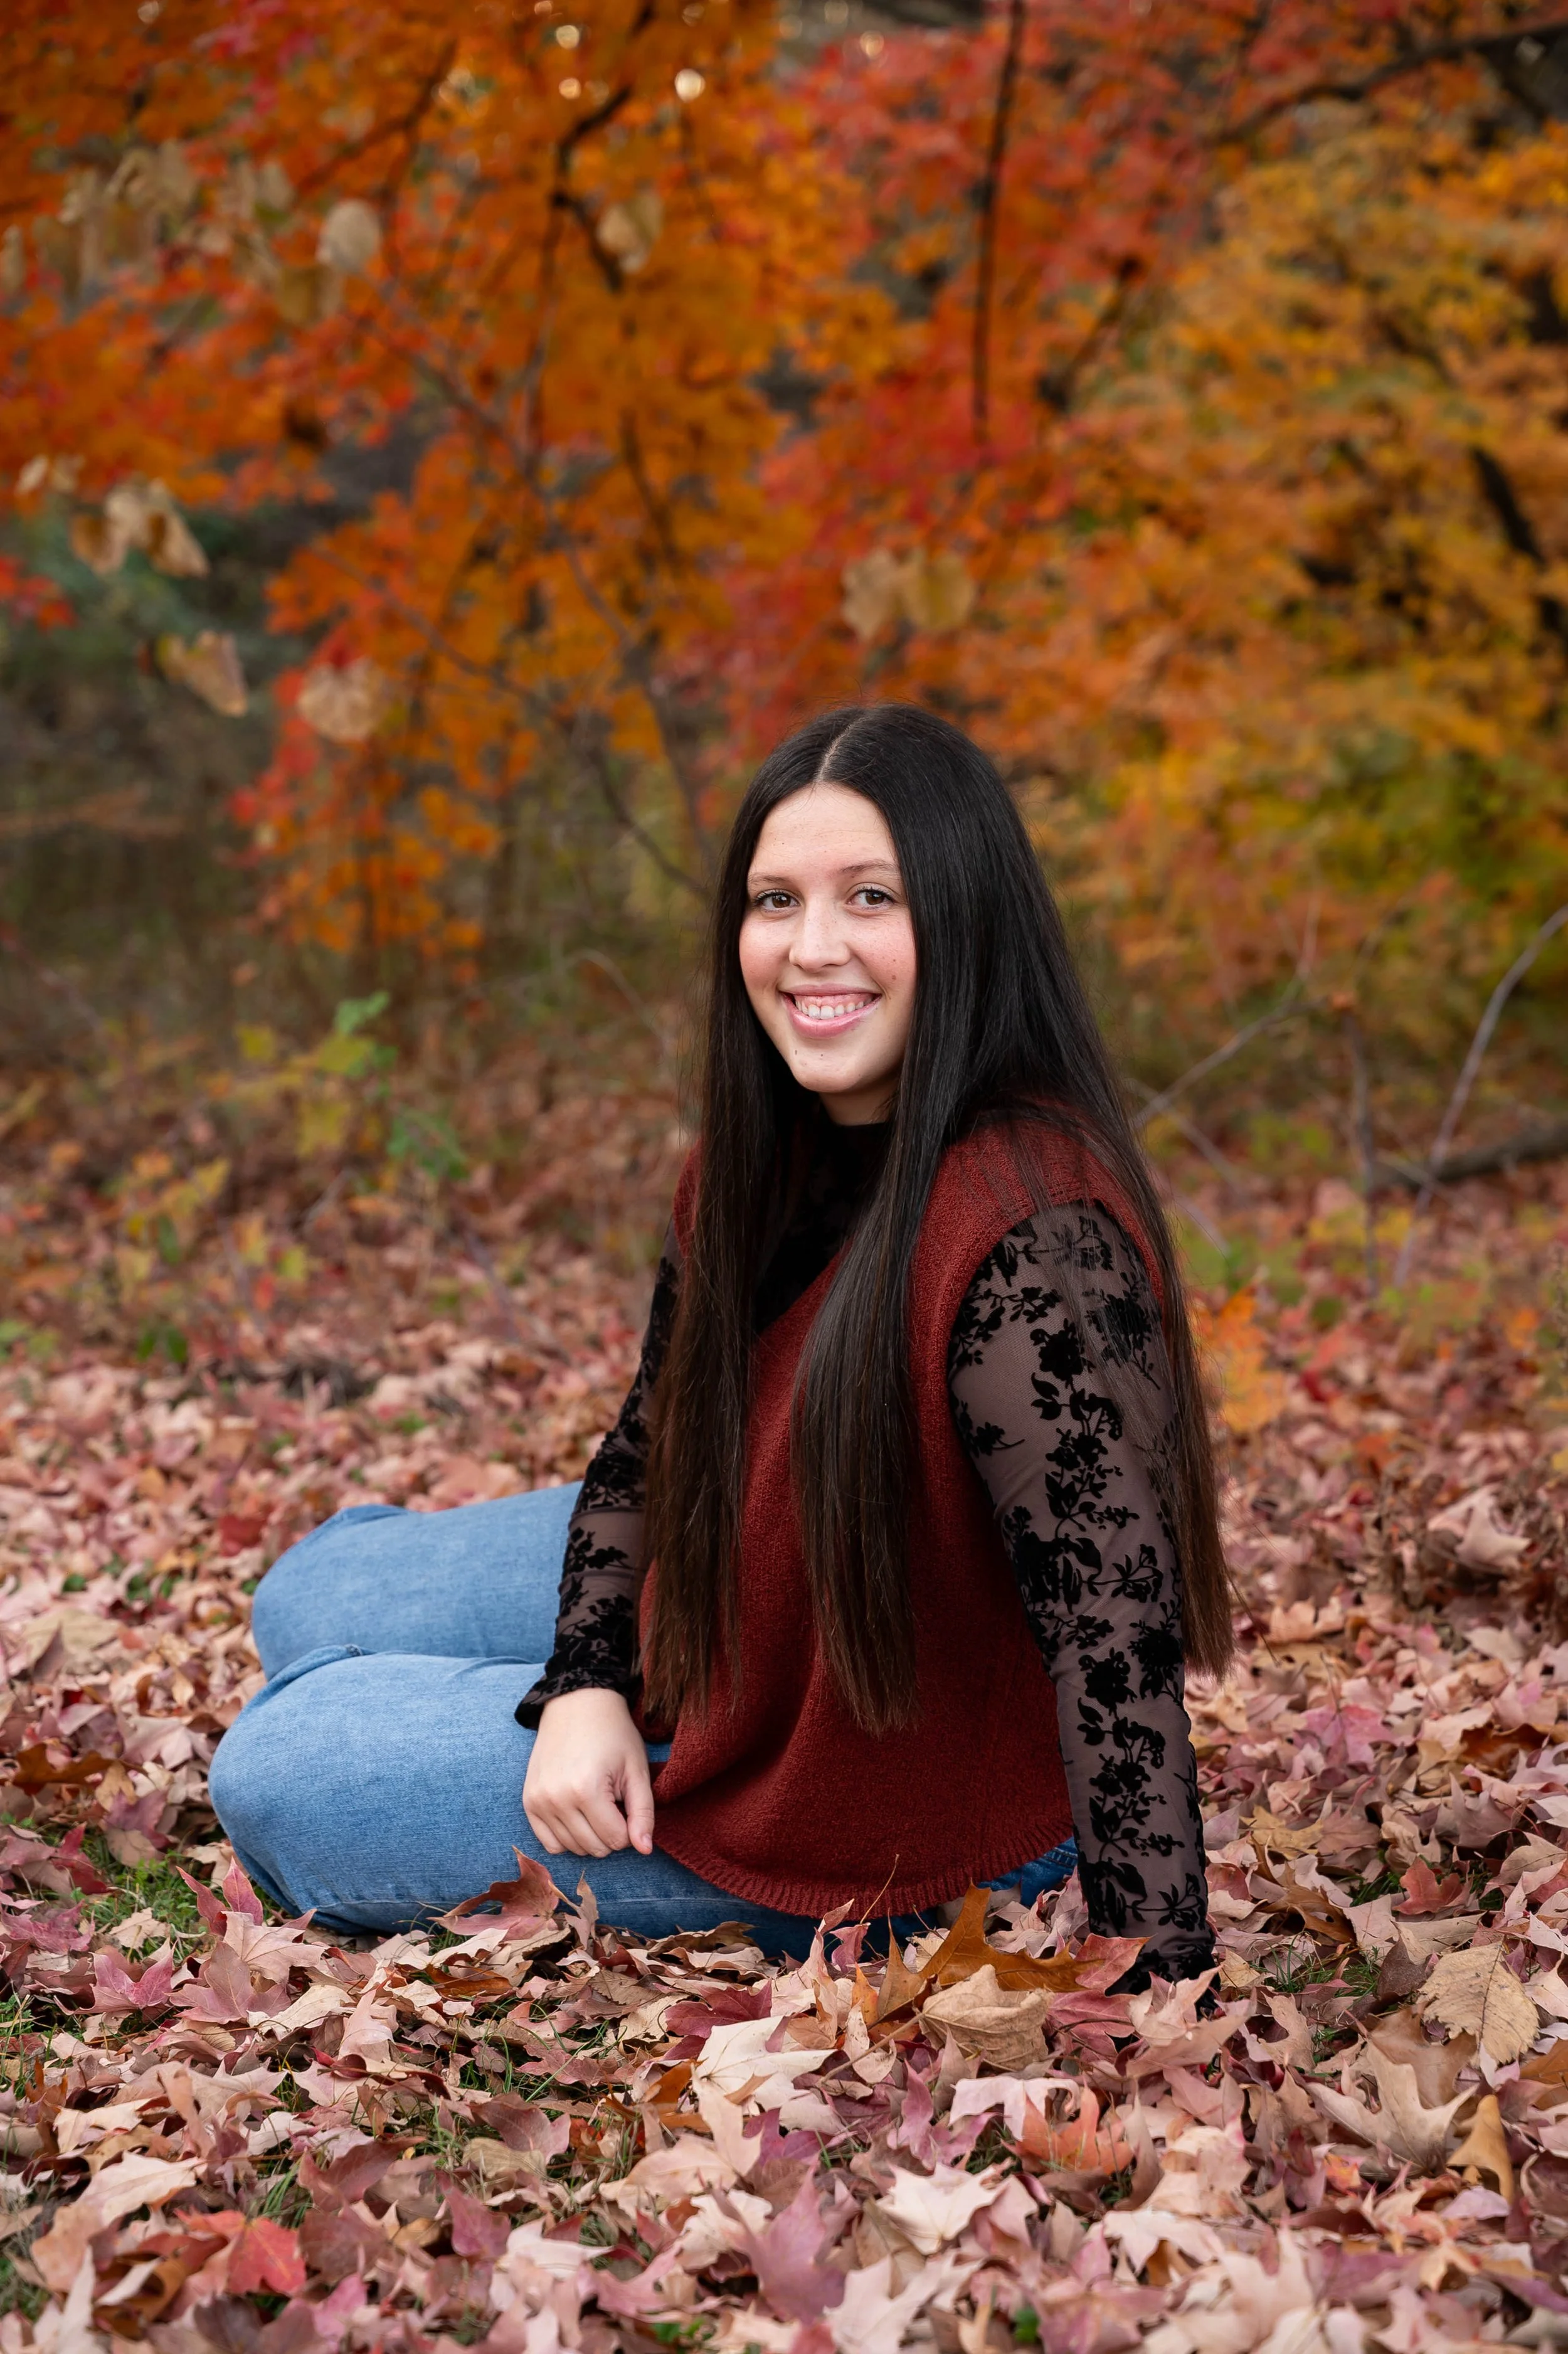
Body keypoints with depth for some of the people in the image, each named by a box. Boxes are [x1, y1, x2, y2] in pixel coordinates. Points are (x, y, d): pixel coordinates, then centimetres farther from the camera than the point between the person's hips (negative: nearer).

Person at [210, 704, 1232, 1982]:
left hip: (905, 1798, -8)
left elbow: (1115, 1642, -36)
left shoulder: (1034, 1245, -35)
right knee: (307, 1602, 16)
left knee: (284, 1782, -7)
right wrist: (587, 1684, -10)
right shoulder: (761, 1160, -7)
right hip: (720, 1627, 8)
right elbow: (656, 1435, 5)